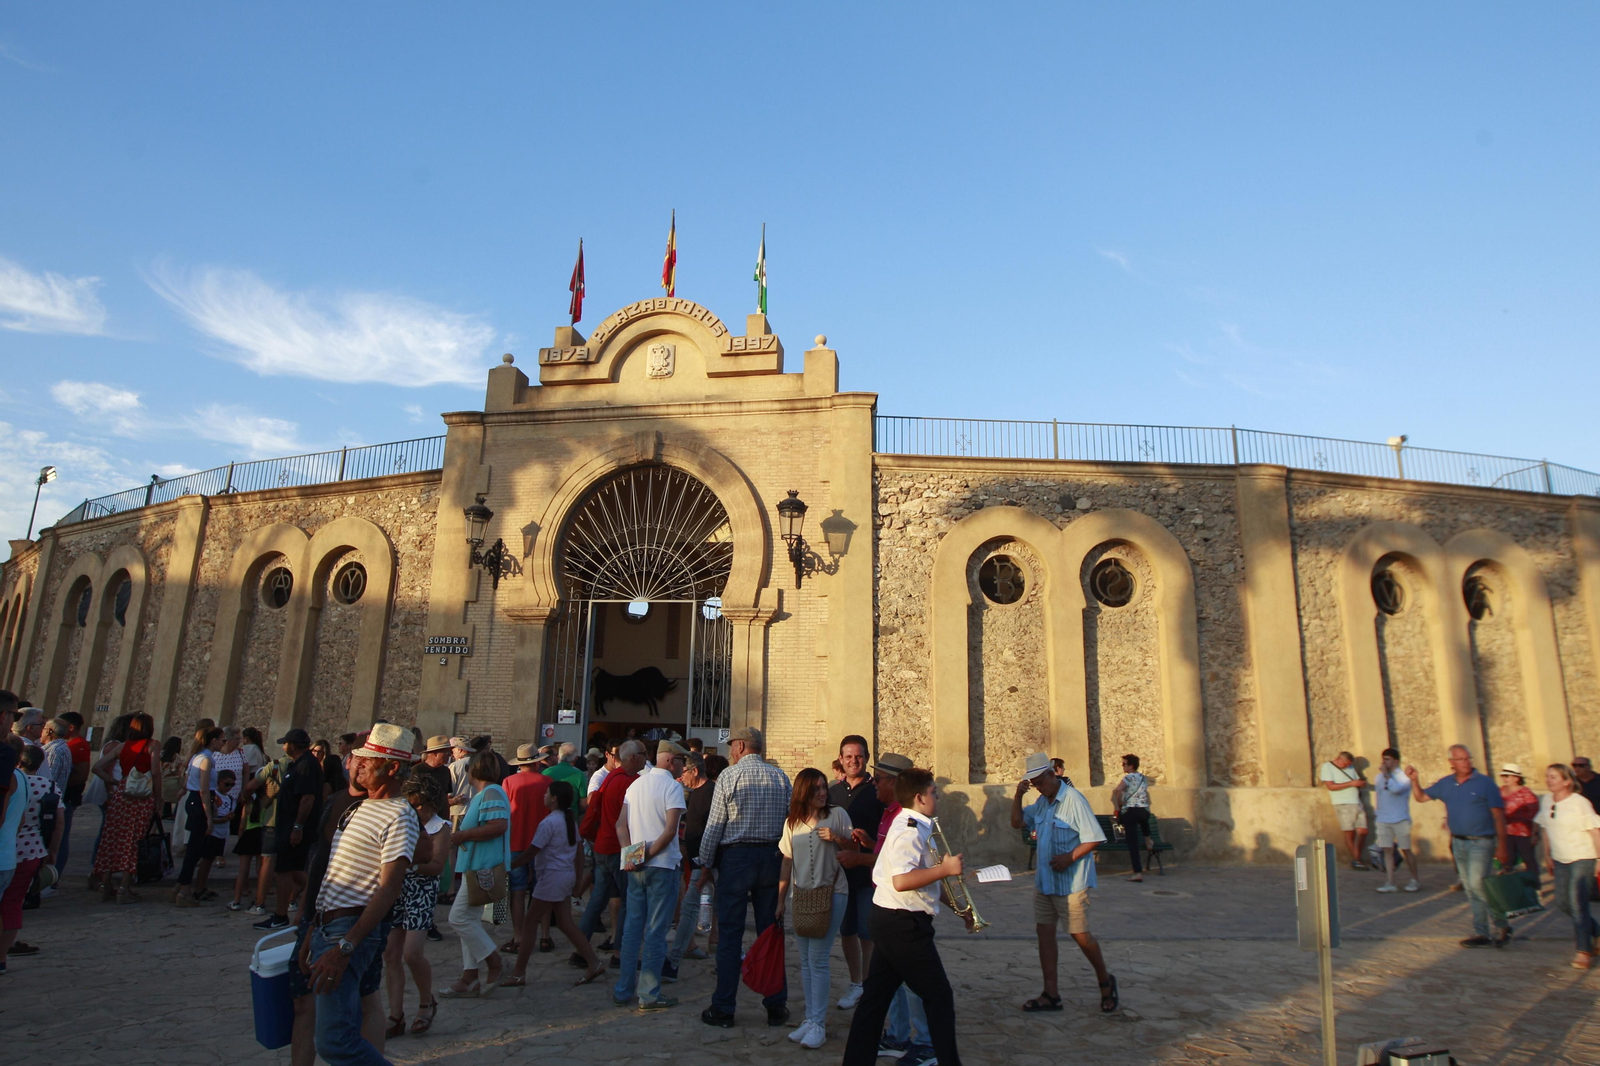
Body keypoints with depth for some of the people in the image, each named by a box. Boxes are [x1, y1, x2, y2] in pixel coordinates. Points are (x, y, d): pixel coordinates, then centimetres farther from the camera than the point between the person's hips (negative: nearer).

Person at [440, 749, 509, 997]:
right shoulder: (483, 794, 18)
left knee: (459, 917, -9)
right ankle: (469, 979, 17)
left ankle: (494, 963, 0)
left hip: (483, 868, -11)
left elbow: (499, 825, -29)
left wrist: (464, 835, -21)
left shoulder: (491, 793, -15)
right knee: (469, 920, 12)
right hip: (477, 867, 11)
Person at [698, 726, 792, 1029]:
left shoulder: (729, 776, -7)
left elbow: (714, 826, -8)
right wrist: (784, 861, 14)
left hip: (736, 856, -4)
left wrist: (705, 863, 1)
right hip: (772, 857, 4)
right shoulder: (781, 777, 5)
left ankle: (723, 1009, 9)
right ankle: (776, 1006, 16)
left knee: (730, 933, 3)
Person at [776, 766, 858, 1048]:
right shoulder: (792, 822, 6)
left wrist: (836, 838, -18)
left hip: (831, 893, -4)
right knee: (805, 961, 9)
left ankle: (818, 1024, 3)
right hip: (802, 895, 4)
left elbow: (856, 847, 0)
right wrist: (780, 900, 9)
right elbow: (787, 862, 10)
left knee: (817, 959, -7)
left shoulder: (837, 814, -4)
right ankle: (811, 1018, 20)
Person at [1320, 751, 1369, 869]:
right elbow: (1331, 786, -11)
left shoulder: (1350, 767, 19)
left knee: (1362, 831, 0)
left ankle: (1356, 860, 9)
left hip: (1357, 804, 6)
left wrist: (1362, 783, -5)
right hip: (1343, 805, -6)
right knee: (1350, 833, -3)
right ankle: (1355, 860, 6)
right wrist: (1351, 783, -14)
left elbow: (1359, 782, 20)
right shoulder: (1327, 766, -1)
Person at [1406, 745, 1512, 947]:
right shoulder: (1445, 784, 6)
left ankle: (1502, 925, 5)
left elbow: (1499, 815, -8)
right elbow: (1421, 797, 14)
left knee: (1477, 885, -15)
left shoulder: (1484, 783, -8)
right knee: (1470, 890, 9)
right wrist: (1414, 780, -3)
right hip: (1458, 842, 6)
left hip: (1481, 842, -5)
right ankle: (1481, 934, 16)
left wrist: (1502, 845, -13)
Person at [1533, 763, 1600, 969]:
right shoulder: (1546, 801, 5)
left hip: (1582, 858, -6)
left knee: (1577, 902, -8)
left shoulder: (1580, 802, -13)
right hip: (1560, 859, 7)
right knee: (1563, 902, 10)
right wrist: (1547, 856, 16)